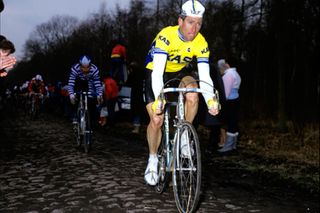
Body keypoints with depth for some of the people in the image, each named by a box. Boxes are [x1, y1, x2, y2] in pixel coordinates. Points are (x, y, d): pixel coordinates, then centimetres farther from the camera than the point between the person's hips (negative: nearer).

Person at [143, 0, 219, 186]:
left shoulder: (201, 43, -20)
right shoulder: (166, 36, -31)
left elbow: (205, 76, -24)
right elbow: (158, 71, -40)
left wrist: (211, 100, -41)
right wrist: (158, 98, -54)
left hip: (178, 74, 3)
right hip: (156, 74, -3)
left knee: (193, 94, -30)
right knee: (156, 120, -13)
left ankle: (184, 136, -9)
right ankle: (153, 160, 10)